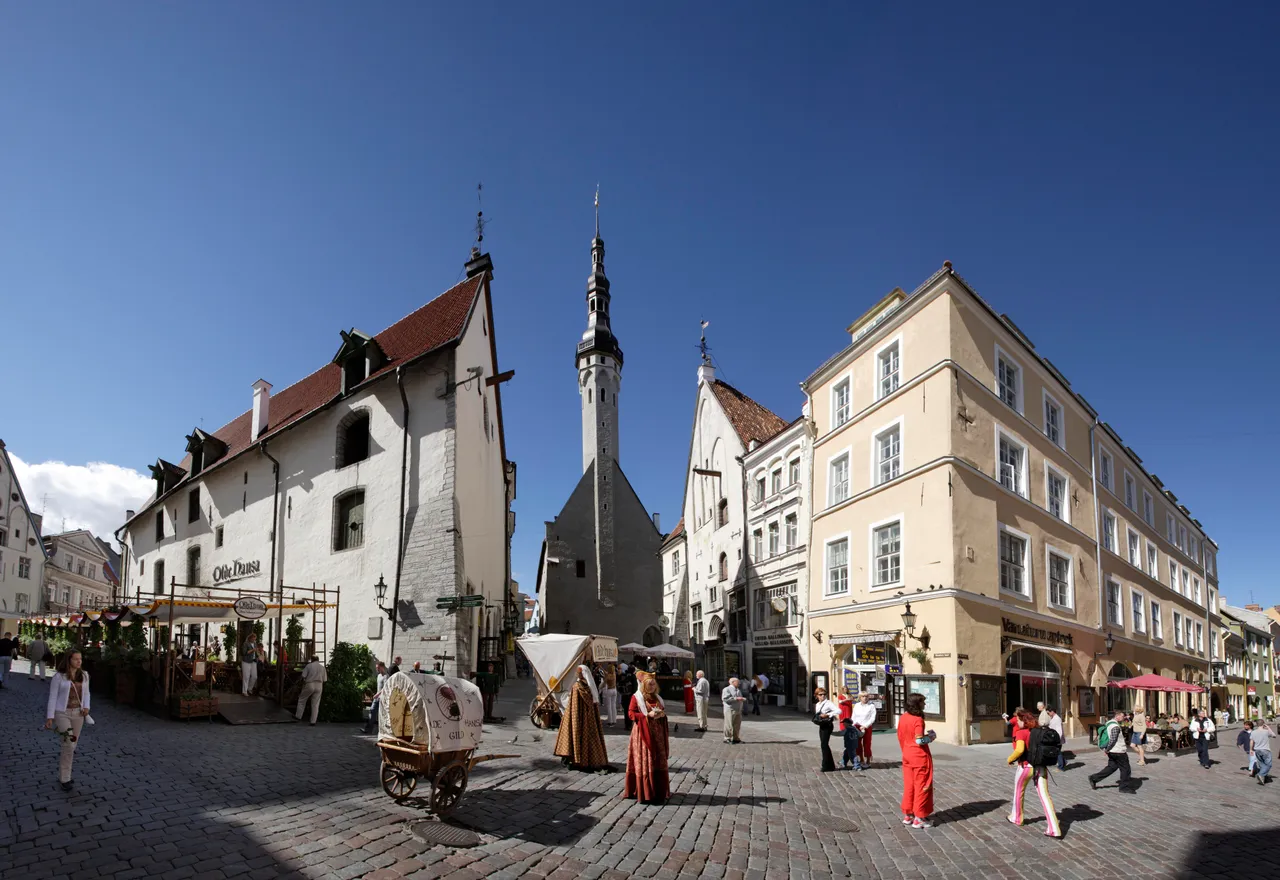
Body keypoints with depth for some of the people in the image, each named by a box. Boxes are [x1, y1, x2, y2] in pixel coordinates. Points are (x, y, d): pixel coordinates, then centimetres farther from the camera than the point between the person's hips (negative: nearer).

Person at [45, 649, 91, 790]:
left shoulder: (84, 675, 5)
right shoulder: (59, 676, -9)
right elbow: (52, 697, -8)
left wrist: (86, 707, -3)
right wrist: (50, 717, -12)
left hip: (78, 714, 5)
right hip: (62, 713, -5)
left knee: (70, 747, 12)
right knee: (69, 746, -13)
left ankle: (62, 775, 29)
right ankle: (65, 779, 0)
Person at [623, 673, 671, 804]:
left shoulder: (657, 698, 13)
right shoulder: (636, 698, -5)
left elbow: (663, 710, 22)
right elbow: (631, 713, -10)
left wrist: (662, 714, -2)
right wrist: (648, 715, -19)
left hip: (657, 733, 6)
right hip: (643, 734, -6)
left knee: (659, 762, 6)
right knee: (644, 763, -5)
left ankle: (659, 792, 15)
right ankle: (644, 793, 1)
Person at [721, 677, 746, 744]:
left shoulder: (738, 690, 20)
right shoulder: (727, 689, -7)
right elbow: (725, 699, -18)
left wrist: (743, 699, 5)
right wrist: (736, 698, -20)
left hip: (738, 710, 8)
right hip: (730, 710, -8)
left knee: (737, 725, 10)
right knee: (729, 725, -5)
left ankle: (735, 738, 20)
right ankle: (727, 738, 3)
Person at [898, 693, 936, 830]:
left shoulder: (902, 718, 4)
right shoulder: (918, 720, -20)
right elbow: (919, 741, -23)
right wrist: (930, 737, -6)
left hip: (907, 756, 7)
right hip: (920, 756, -7)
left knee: (909, 786, 16)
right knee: (921, 787, 4)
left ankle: (907, 815, 23)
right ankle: (919, 818, 9)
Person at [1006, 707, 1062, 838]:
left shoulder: (1021, 733, -15)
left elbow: (1019, 750, -29)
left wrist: (1009, 759, -13)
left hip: (1025, 767, -5)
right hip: (1041, 767, 5)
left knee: (1019, 792, 20)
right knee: (1044, 795, 1)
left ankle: (1016, 818, 39)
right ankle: (1054, 829, -8)